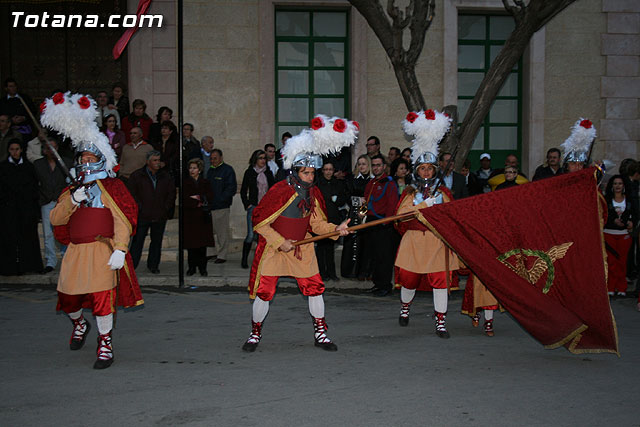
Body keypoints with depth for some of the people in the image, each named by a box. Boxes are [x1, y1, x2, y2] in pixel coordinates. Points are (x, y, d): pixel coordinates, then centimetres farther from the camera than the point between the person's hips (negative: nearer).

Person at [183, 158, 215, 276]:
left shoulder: (205, 183, 12)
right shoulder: (185, 183, 7)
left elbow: (210, 196, -2)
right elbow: (184, 200, -3)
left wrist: (198, 197, -12)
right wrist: (198, 204, -11)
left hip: (203, 217, 1)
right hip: (189, 217, -1)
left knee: (202, 244, -1)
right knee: (191, 244, -3)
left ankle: (202, 267, 5)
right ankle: (192, 267, 5)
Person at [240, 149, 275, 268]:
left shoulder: (268, 173, 12)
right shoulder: (249, 173, 3)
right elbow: (243, 191, 6)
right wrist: (247, 204, -2)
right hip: (254, 207, -3)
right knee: (251, 235, -11)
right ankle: (244, 260, 0)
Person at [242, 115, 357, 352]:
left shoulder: (313, 194, -1)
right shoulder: (280, 191, -19)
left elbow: (317, 224, 7)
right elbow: (259, 221, -16)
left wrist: (335, 229, -12)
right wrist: (280, 243, -18)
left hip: (302, 248, 5)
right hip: (273, 248, -5)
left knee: (315, 288, 1)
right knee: (264, 292, -2)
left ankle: (320, 334, 15)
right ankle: (255, 334, 19)